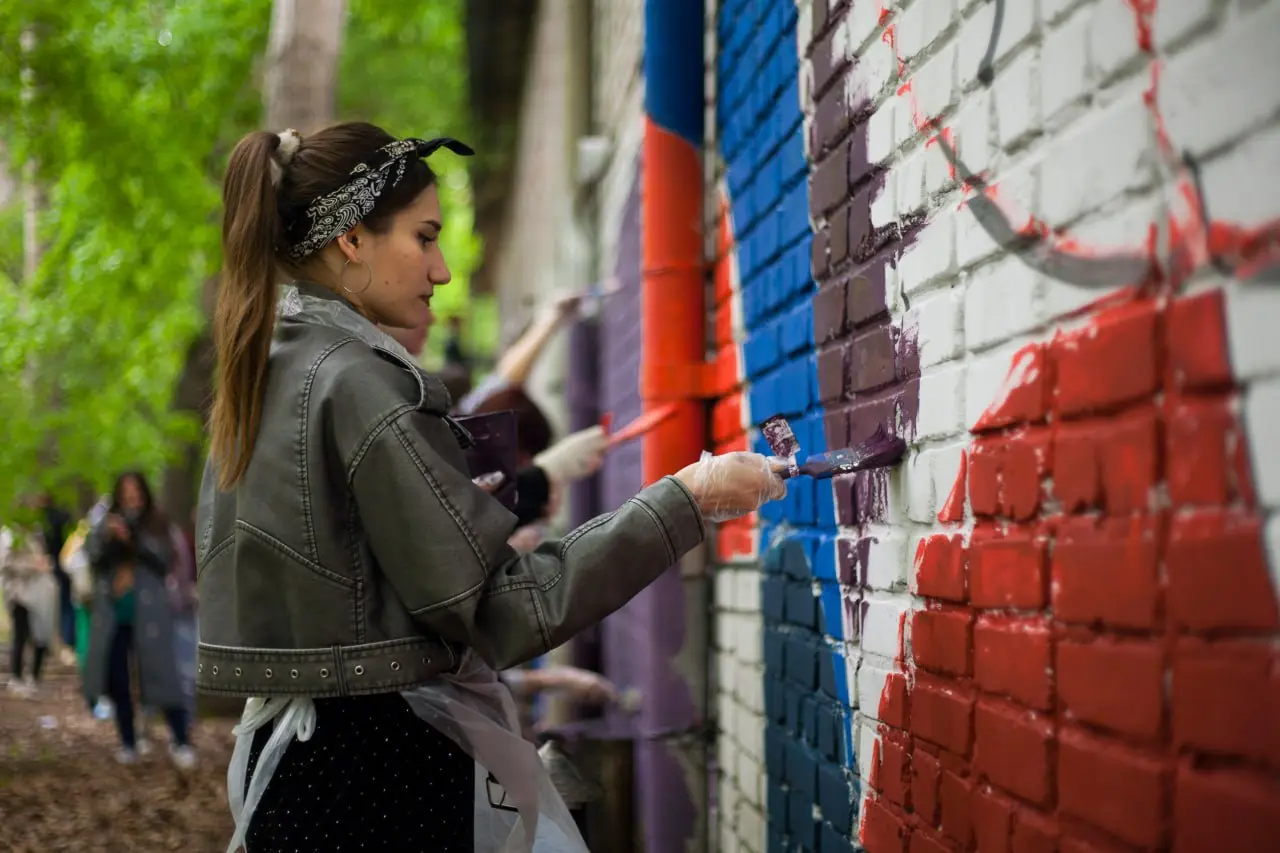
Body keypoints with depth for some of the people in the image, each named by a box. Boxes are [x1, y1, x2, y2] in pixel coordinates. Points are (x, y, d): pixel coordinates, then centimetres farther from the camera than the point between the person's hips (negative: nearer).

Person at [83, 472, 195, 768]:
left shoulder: (157, 526, 1)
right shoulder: (107, 524, 8)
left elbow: (164, 558, -12)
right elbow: (91, 553, -6)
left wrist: (134, 539, -25)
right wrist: (107, 536, -26)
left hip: (147, 616, -3)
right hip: (113, 617, 3)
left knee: (161, 675, -10)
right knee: (116, 681, 6)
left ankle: (180, 742, -6)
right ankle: (129, 743, 17)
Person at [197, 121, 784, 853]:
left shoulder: (264, 381, 10)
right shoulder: (358, 384, -16)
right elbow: (502, 611, -19)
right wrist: (684, 503, -16)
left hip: (297, 760, 9)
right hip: (383, 771, -9)